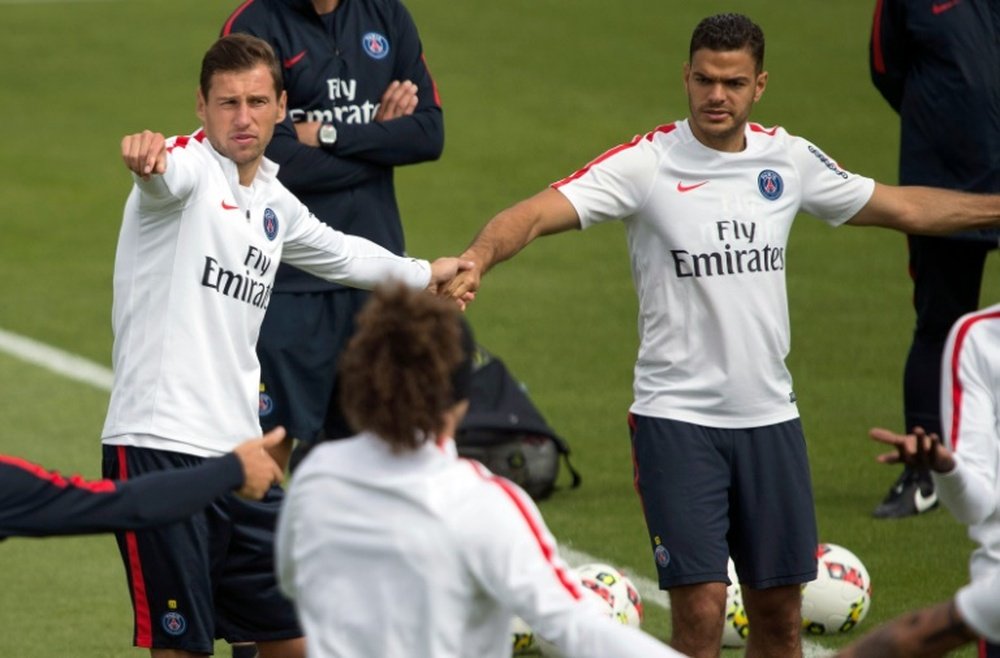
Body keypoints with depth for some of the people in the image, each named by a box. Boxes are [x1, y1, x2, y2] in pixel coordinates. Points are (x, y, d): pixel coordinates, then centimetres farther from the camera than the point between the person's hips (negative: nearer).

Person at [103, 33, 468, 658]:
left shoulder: (274, 203, 17)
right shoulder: (189, 167, -7)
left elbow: (335, 251, 39)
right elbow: (167, 173, -33)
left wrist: (423, 274, 53)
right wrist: (146, 156, -58)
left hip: (236, 453, 8)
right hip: (161, 444, -8)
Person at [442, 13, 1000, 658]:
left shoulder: (789, 158, 5)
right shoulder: (647, 163, -10)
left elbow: (905, 206, 19)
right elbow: (538, 213, -21)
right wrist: (477, 259, -41)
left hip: (770, 414, 4)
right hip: (677, 416, -4)